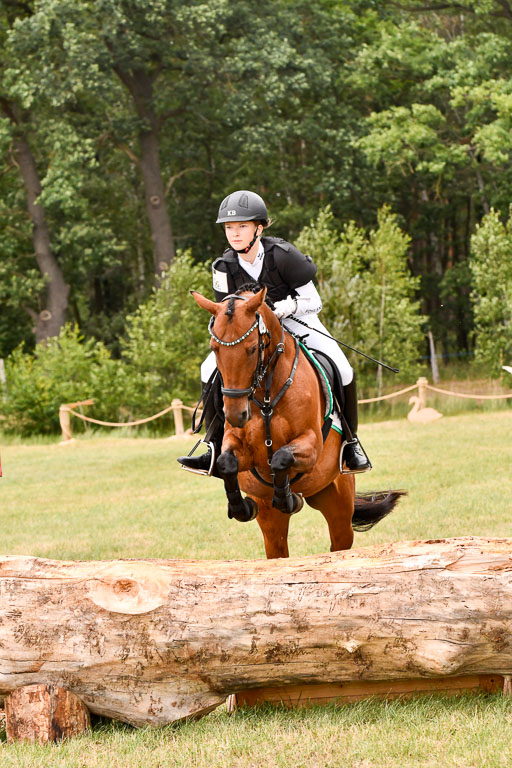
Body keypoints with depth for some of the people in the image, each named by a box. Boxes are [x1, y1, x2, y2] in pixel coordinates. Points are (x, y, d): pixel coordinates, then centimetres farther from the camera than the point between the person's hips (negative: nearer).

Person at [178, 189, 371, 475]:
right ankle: (214, 450, -8)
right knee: (212, 369, -16)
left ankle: (351, 443, -4)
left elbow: (313, 301, -19)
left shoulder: (283, 255, -24)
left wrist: (284, 307, -37)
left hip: (296, 320, -3)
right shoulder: (225, 268, -14)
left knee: (341, 368, -24)